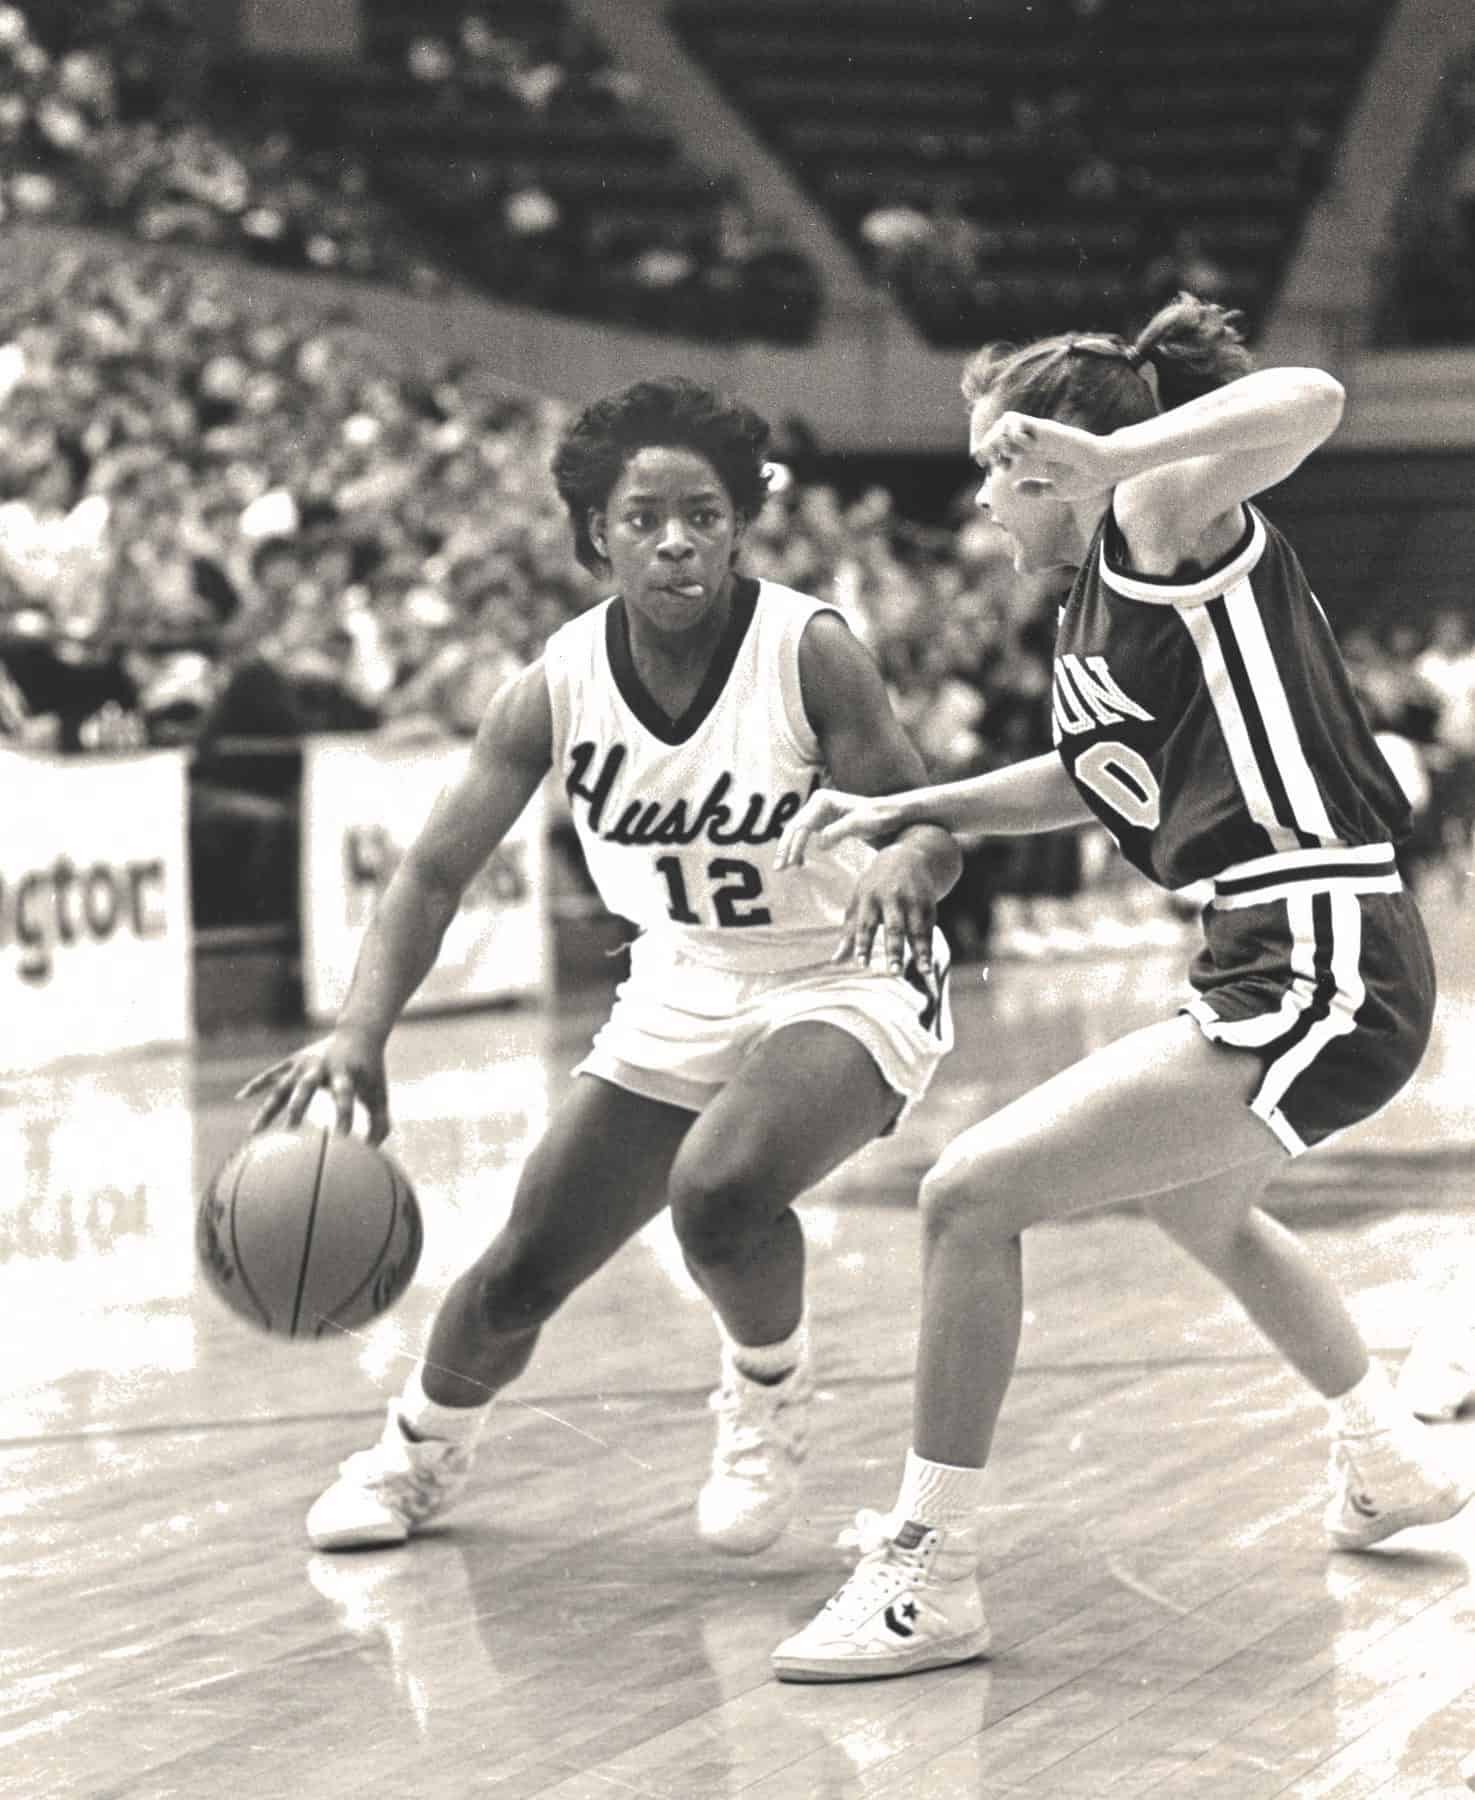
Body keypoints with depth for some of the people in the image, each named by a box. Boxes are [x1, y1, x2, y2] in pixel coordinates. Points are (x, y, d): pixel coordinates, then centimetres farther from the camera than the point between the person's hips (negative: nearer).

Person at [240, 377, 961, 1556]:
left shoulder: (811, 652, -22)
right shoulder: (560, 685, -13)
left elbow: (932, 829, -19)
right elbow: (439, 868, -11)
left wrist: (904, 867, -44)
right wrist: (362, 1032, -26)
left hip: (847, 985, -4)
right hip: (683, 994, 4)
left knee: (720, 1192, -34)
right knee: (522, 1273, 6)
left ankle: (770, 1396, 0)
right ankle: (420, 1454, 38)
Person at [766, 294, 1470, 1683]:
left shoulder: (1164, 522, -11)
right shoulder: (1090, 608, 15)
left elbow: (1309, 400, -30)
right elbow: (1092, 781, 31)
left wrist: (1111, 458, -37)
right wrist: (902, 814, 23)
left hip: (1317, 976, -11)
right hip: (1274, 964, 11)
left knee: (969, 1193, -14)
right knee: (1197, 1205, 39)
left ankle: (927, 1577, -7)